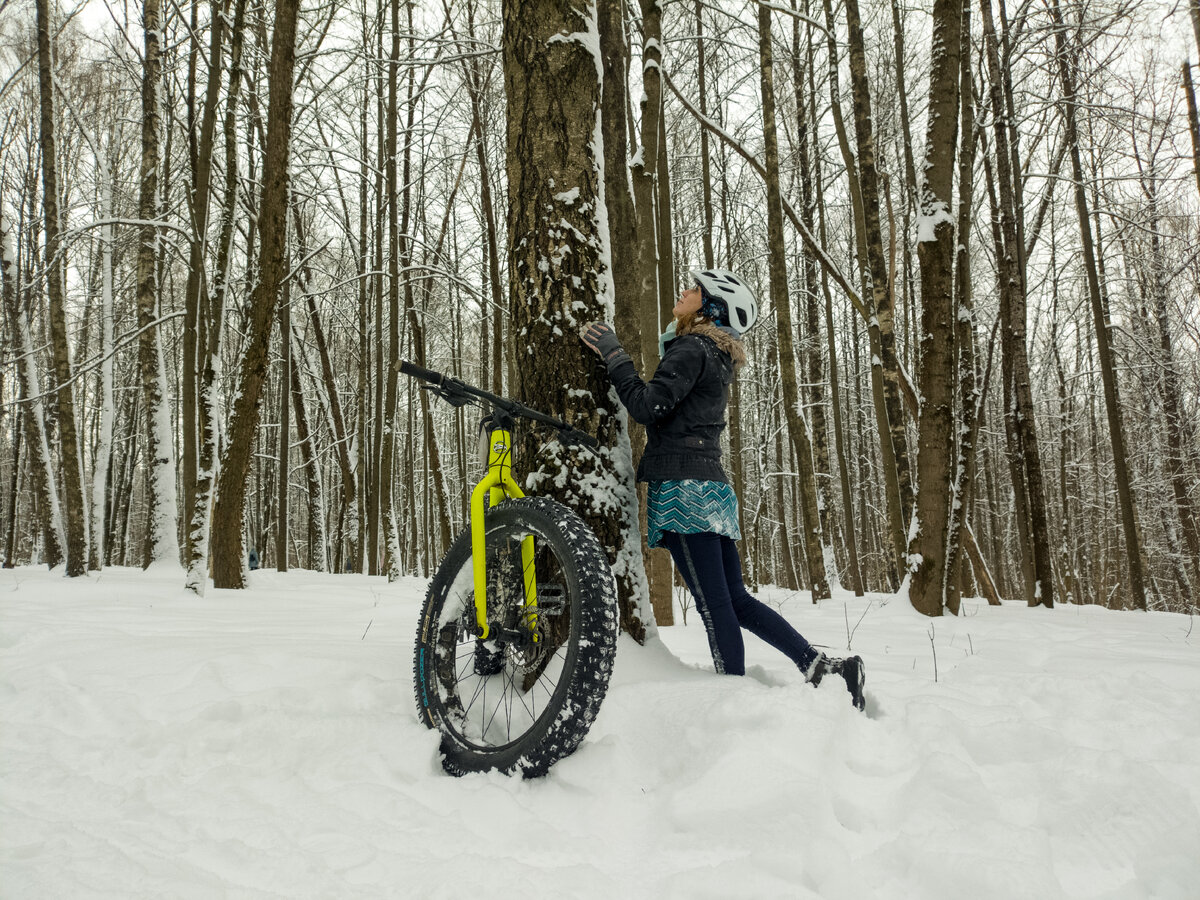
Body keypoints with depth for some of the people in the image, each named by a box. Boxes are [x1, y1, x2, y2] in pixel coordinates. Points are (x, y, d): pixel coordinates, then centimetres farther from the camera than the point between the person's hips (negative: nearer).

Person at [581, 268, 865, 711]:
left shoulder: (691, 349, -7)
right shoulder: (715, 357, 22)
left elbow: (647, 407, -18)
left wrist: (614, 355, -9)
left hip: (684, 487, -10)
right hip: (713, 488, 10)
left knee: (714, 604, -6)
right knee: (736, 599, 11)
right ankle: (825, 666, 9)